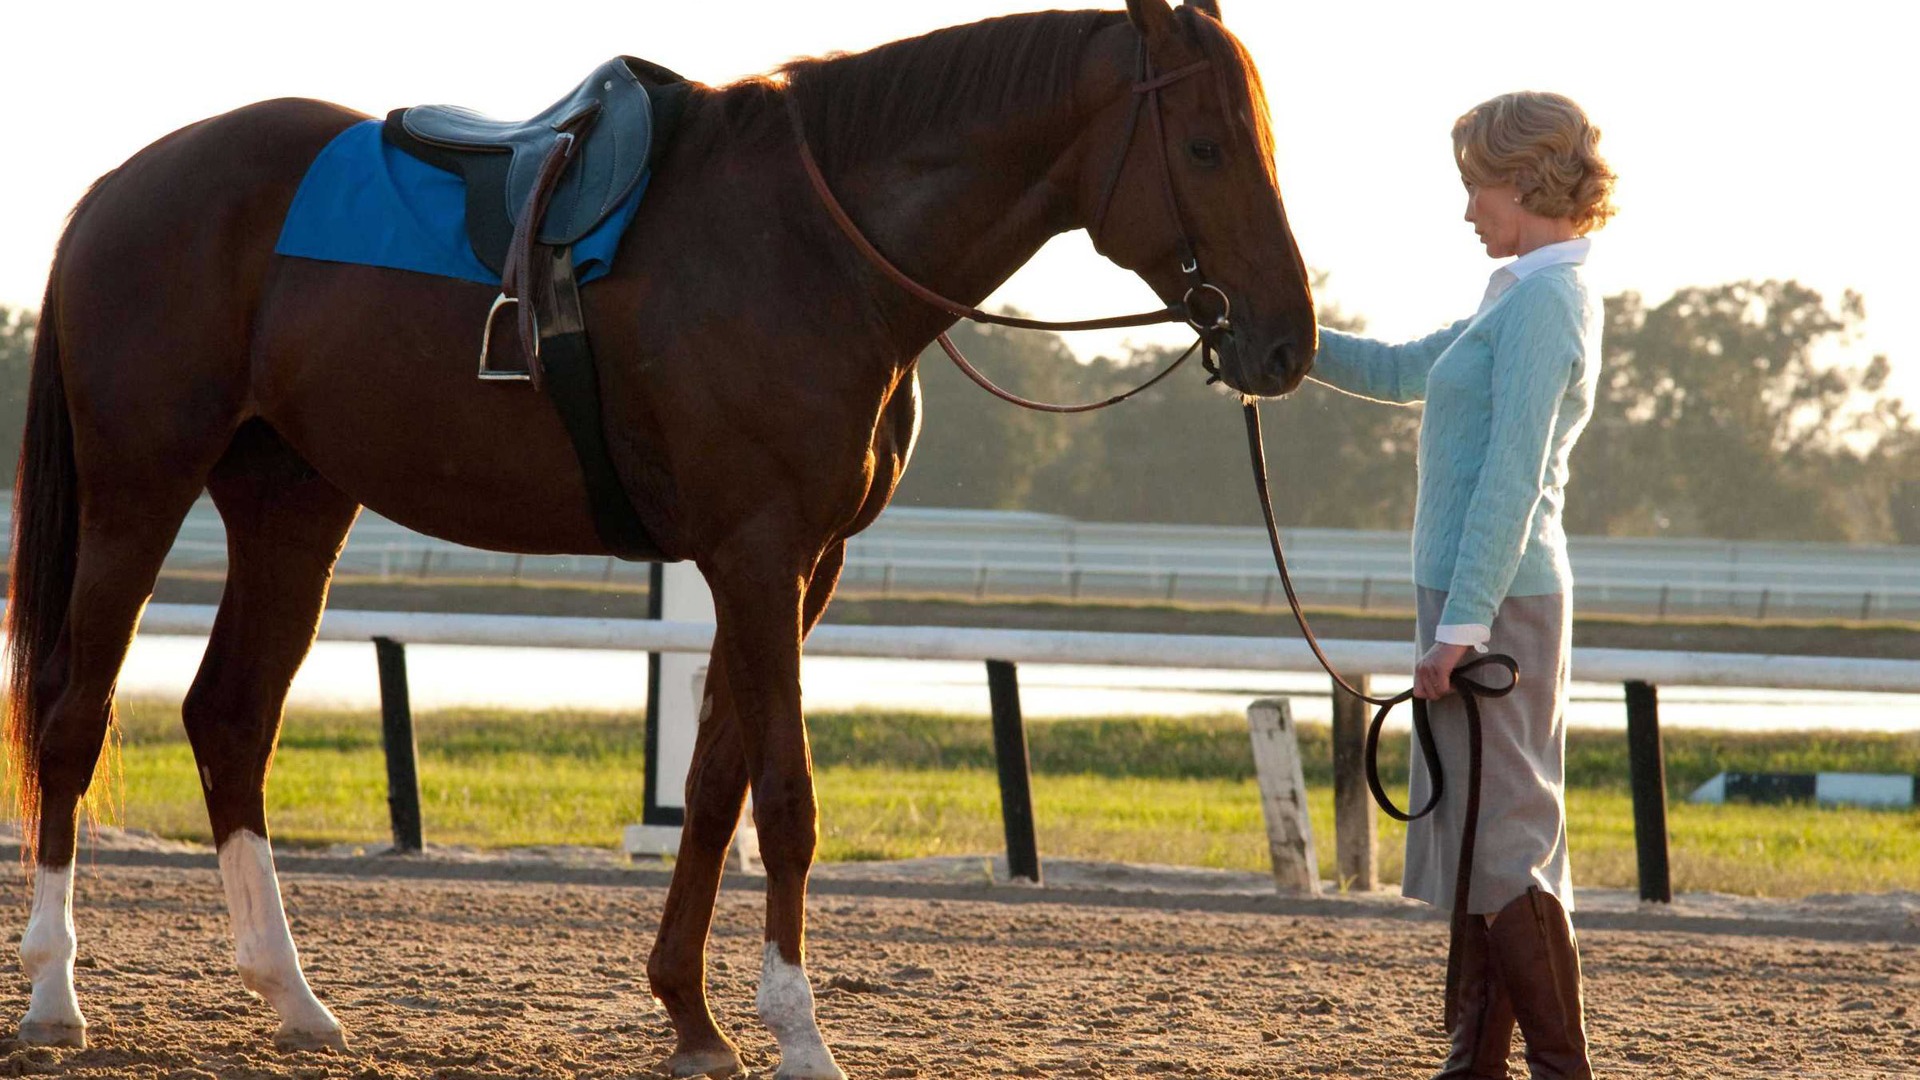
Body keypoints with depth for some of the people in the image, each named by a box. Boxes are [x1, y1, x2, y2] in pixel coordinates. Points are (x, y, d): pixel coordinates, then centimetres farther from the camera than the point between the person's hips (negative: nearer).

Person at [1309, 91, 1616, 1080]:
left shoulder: (1543, 301, -15)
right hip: (1486, 599, 10)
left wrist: (1461, 626, -22)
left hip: (1496, 601, -10)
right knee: (1475, 841, 13)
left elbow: (1511, 479, -20)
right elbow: (1401, 373, 29)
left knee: (1505, 845, -9)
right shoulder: (1526, 297, 16)